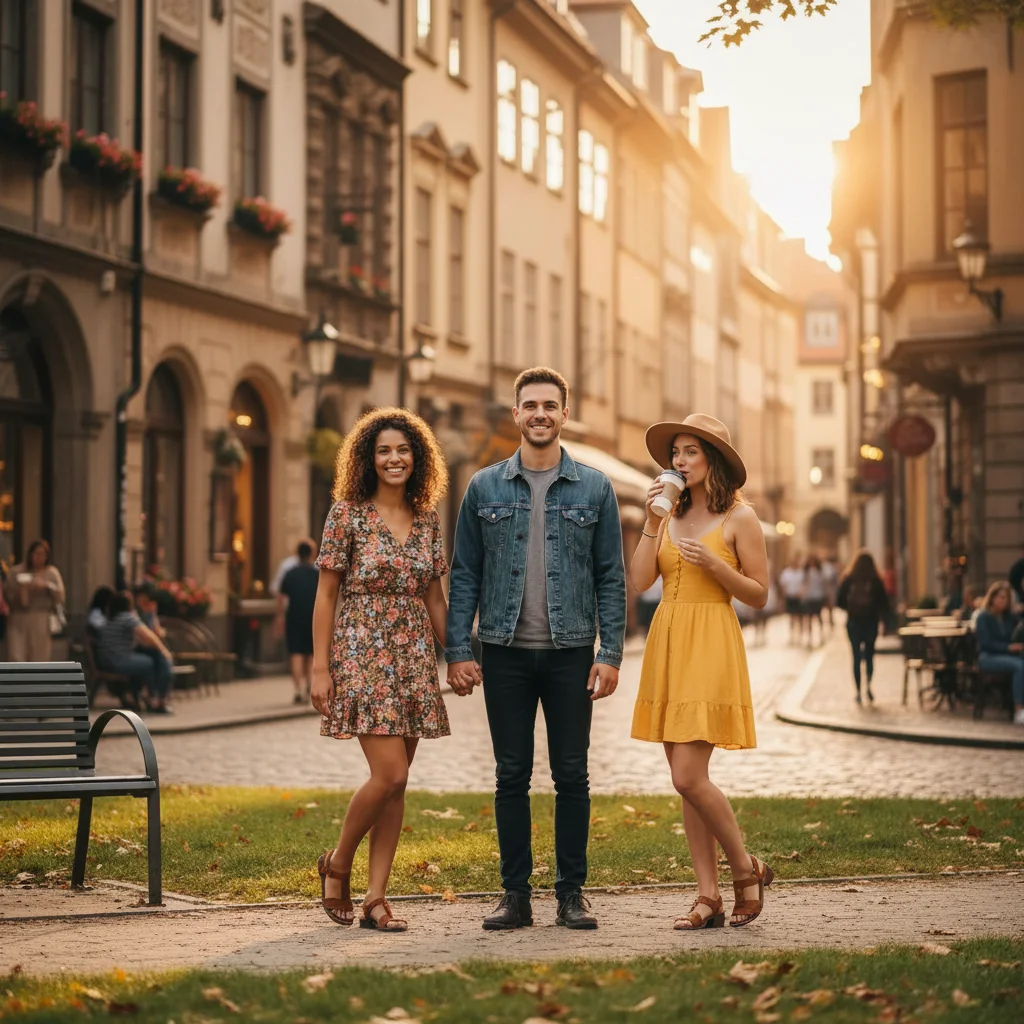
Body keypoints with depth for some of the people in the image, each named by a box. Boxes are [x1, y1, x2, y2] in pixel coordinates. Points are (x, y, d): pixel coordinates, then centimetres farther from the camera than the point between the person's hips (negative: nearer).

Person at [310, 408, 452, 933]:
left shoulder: (427, 520, 9)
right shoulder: (347, 514, -4)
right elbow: (325, 595, -4)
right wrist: (320, 667, -9)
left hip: (414, 658, 5)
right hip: (362, 655, -5)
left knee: (396, 782, 4)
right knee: (390, 773, -13)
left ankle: (375, 896, 9)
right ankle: (337, 864, 11)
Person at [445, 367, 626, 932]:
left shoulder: (594, 488, 4)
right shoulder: (484, 488, 5)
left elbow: (611, 577, 3)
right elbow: (464, 574, 5)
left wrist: (610, 653, -5)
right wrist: (457, 651, -3)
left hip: (571, 652, 0)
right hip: (506, 653, 0)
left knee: (571, 775, 3)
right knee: (511, 776, 4)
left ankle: (571, 893, 12)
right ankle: (516, 893, 12)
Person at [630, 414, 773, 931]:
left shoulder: (739, 518, -3)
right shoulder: (671, 515, 13)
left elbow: (759, 594, -2)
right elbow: (638, 580, 2)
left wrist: (714, 564, -15)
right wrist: (652, 521, -3)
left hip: (709, 649, -6)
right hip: (666, 643, 6)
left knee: (688, 776, -12)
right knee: (687, 778, 5)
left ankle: (747, 870, 8)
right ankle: (708, 897, 10)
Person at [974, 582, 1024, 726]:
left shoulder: (1010, 617, 16)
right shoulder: (984, 617, 0)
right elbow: (985, 642, -10)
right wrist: (1008, 647, -21)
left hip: (1008, 655, 5)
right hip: (989, 657, -5)